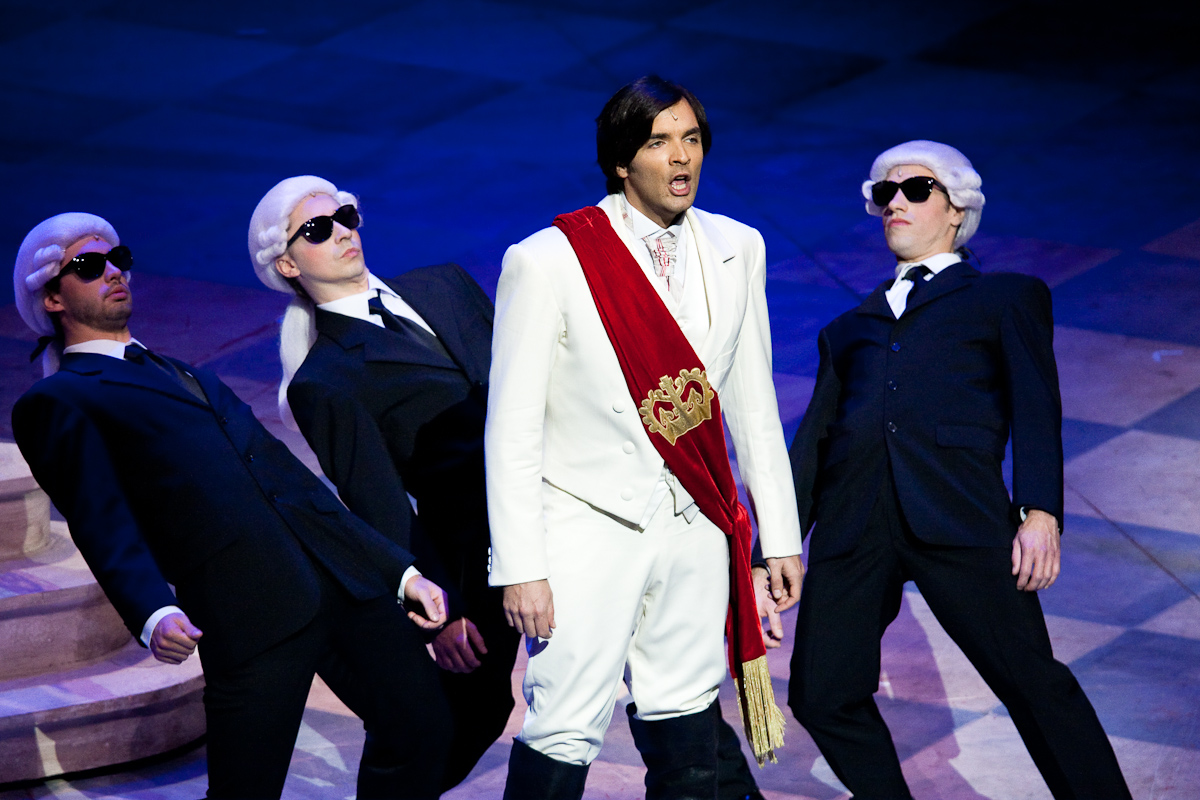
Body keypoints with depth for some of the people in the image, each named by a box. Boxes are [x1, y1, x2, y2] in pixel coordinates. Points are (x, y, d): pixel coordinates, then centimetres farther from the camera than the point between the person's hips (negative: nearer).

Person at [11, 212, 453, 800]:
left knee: (420, 723, -1)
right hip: (247, 607, -7)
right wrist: (153, 615, -26)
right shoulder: (55, 403, 9)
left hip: (340, 571, 7)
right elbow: (103, 525, -7)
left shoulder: (189, 377, 32)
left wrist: (401, 569, 24)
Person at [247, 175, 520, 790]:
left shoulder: (444, 285, 15)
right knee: (472, 707, 2)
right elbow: (380, 507, -8)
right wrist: (438, 609, -14)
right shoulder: (322, 386, -3)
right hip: (474, 555, -5)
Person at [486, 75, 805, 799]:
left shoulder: (737, 250, 5)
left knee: (685, 724, 11)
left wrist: (781, 538, 12)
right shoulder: (547, 261, -10)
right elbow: (513, 430, -9)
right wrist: (520, 569, -13)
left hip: (695, 527, 5)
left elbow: (753, 405, 13)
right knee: (565, 733, -10)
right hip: (591, 529, -5)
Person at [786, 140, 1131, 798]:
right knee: (823, 696, -7)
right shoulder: (847, 330, 32)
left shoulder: (1008, 297, 21)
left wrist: (1040, 513, -10)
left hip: (959, 514, -4)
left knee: (1032, 682, -13)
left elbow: (1035, 404, 7)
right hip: (853, 522, 4)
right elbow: (810, 446, 26)